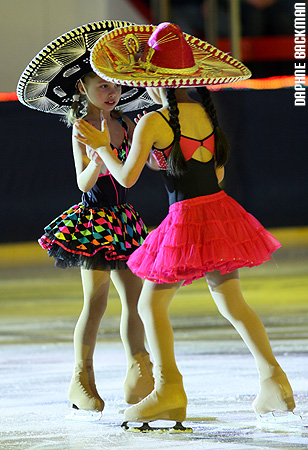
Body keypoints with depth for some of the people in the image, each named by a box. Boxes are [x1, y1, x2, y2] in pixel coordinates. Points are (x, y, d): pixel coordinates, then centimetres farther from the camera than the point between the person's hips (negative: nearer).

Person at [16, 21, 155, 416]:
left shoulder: (125, 125, 7)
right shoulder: (83, 129, -9)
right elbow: (83, 182, -16)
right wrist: (98, 157, -34)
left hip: (123, 220, 6)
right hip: (93, 219, -6)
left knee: (134, 295, 4)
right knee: (96, 301, -3)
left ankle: (138, 376, 10)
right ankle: (81, 379, 6)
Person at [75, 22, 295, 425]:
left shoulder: (153, 122, -11)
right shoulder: (207, 113, 6)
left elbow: (127, 177, -8)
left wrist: (101, 146, 8)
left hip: (186, 221, -6)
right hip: (220, 210, 6)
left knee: (152, 306, 7)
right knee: (232, 304, 15)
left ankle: (169, 390, -2)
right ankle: (274, 381, 9)